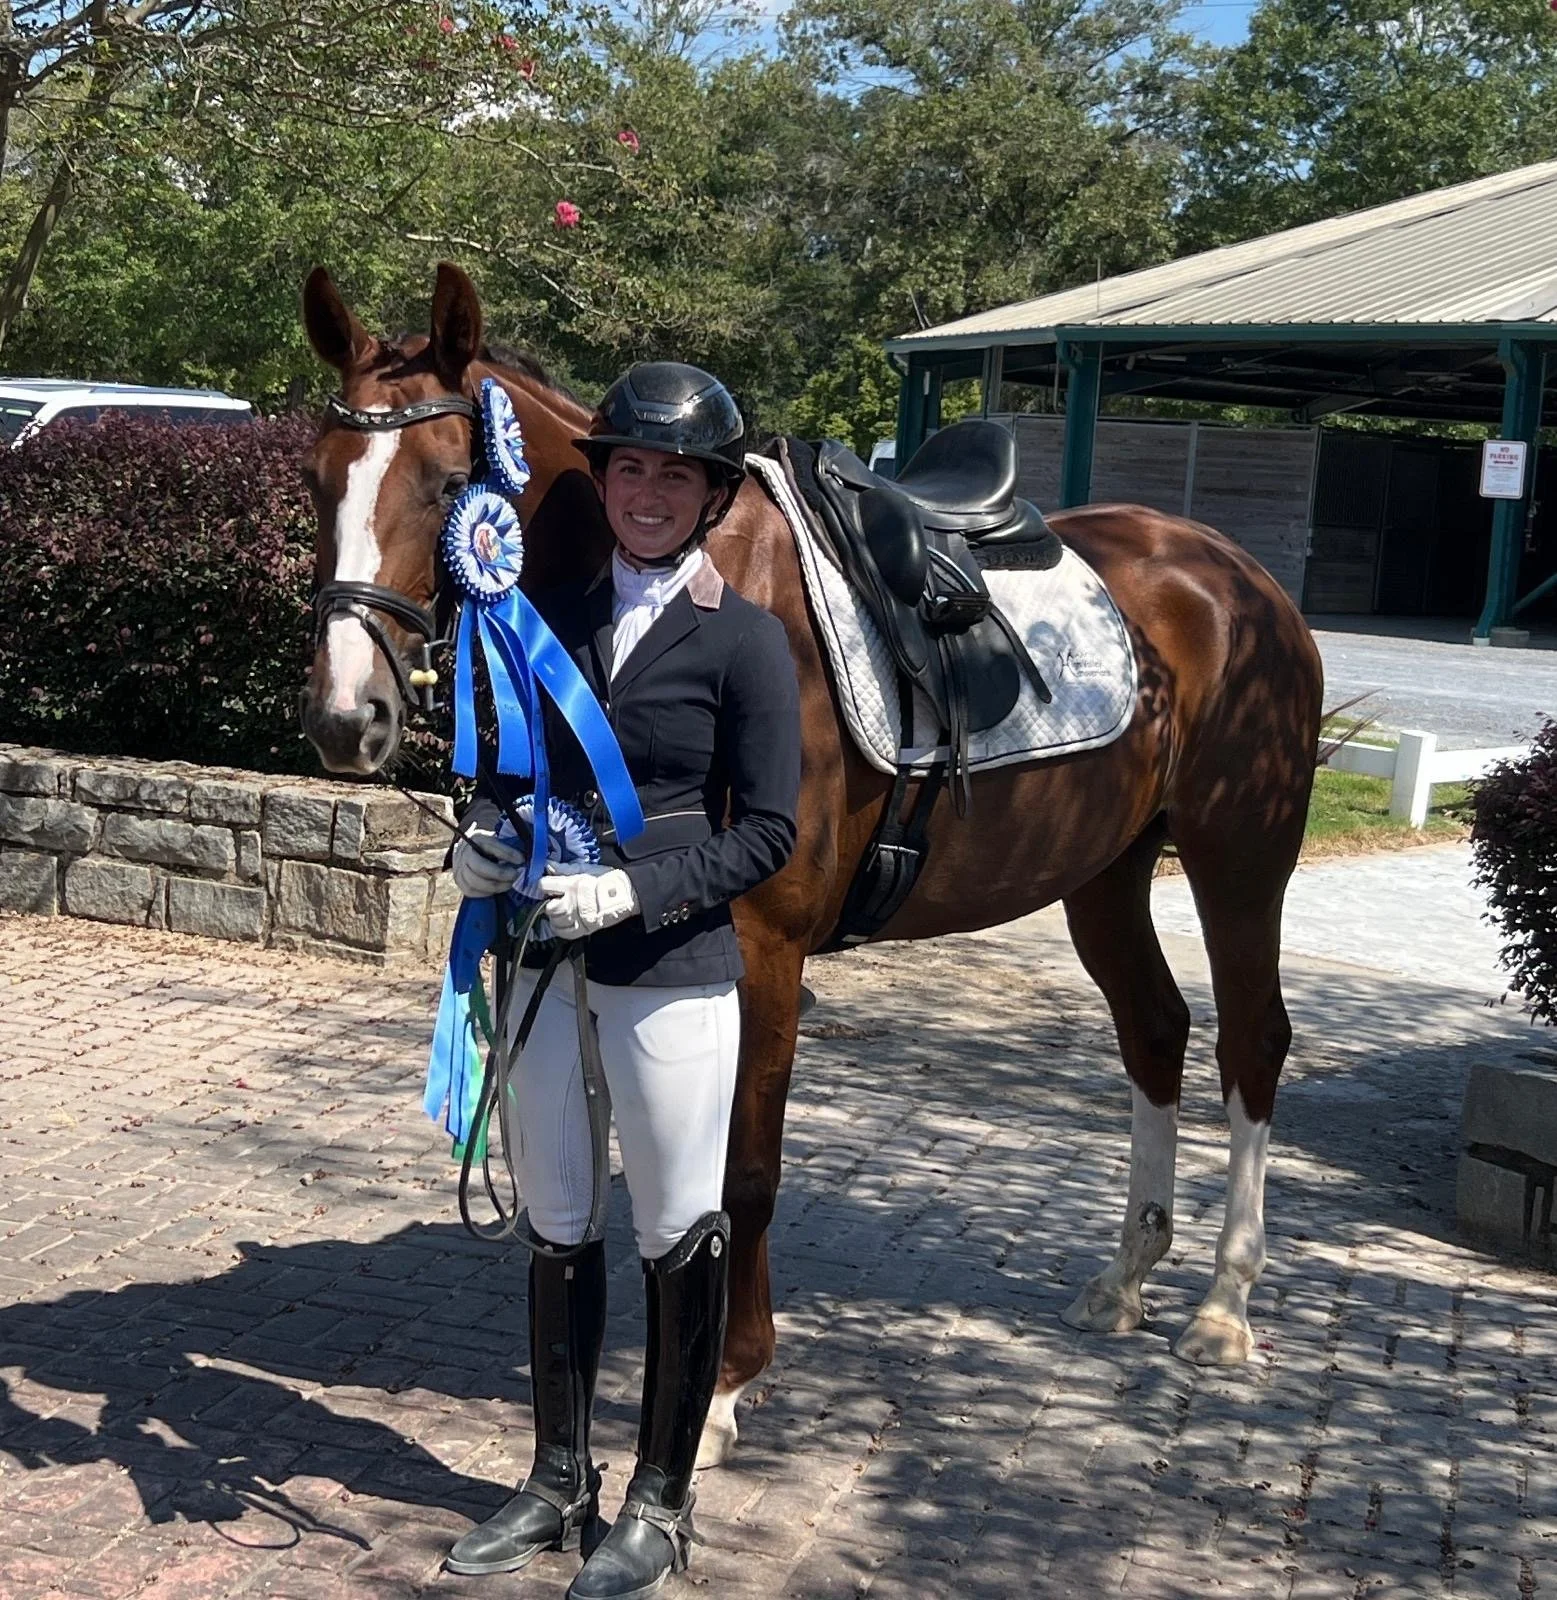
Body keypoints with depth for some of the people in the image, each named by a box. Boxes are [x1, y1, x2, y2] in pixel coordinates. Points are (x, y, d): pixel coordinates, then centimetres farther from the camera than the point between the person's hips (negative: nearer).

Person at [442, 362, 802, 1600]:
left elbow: (768, 835, -10)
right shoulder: (556, 618, 7)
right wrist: (479, 837, -5)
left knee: (678, 1238, 7)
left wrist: (634, 890, -22)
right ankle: (559, 1485, 32)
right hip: (547, 962, 6)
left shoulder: (746, 640, -8)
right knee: (556, 1227, 15)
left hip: (673, 973, -5)